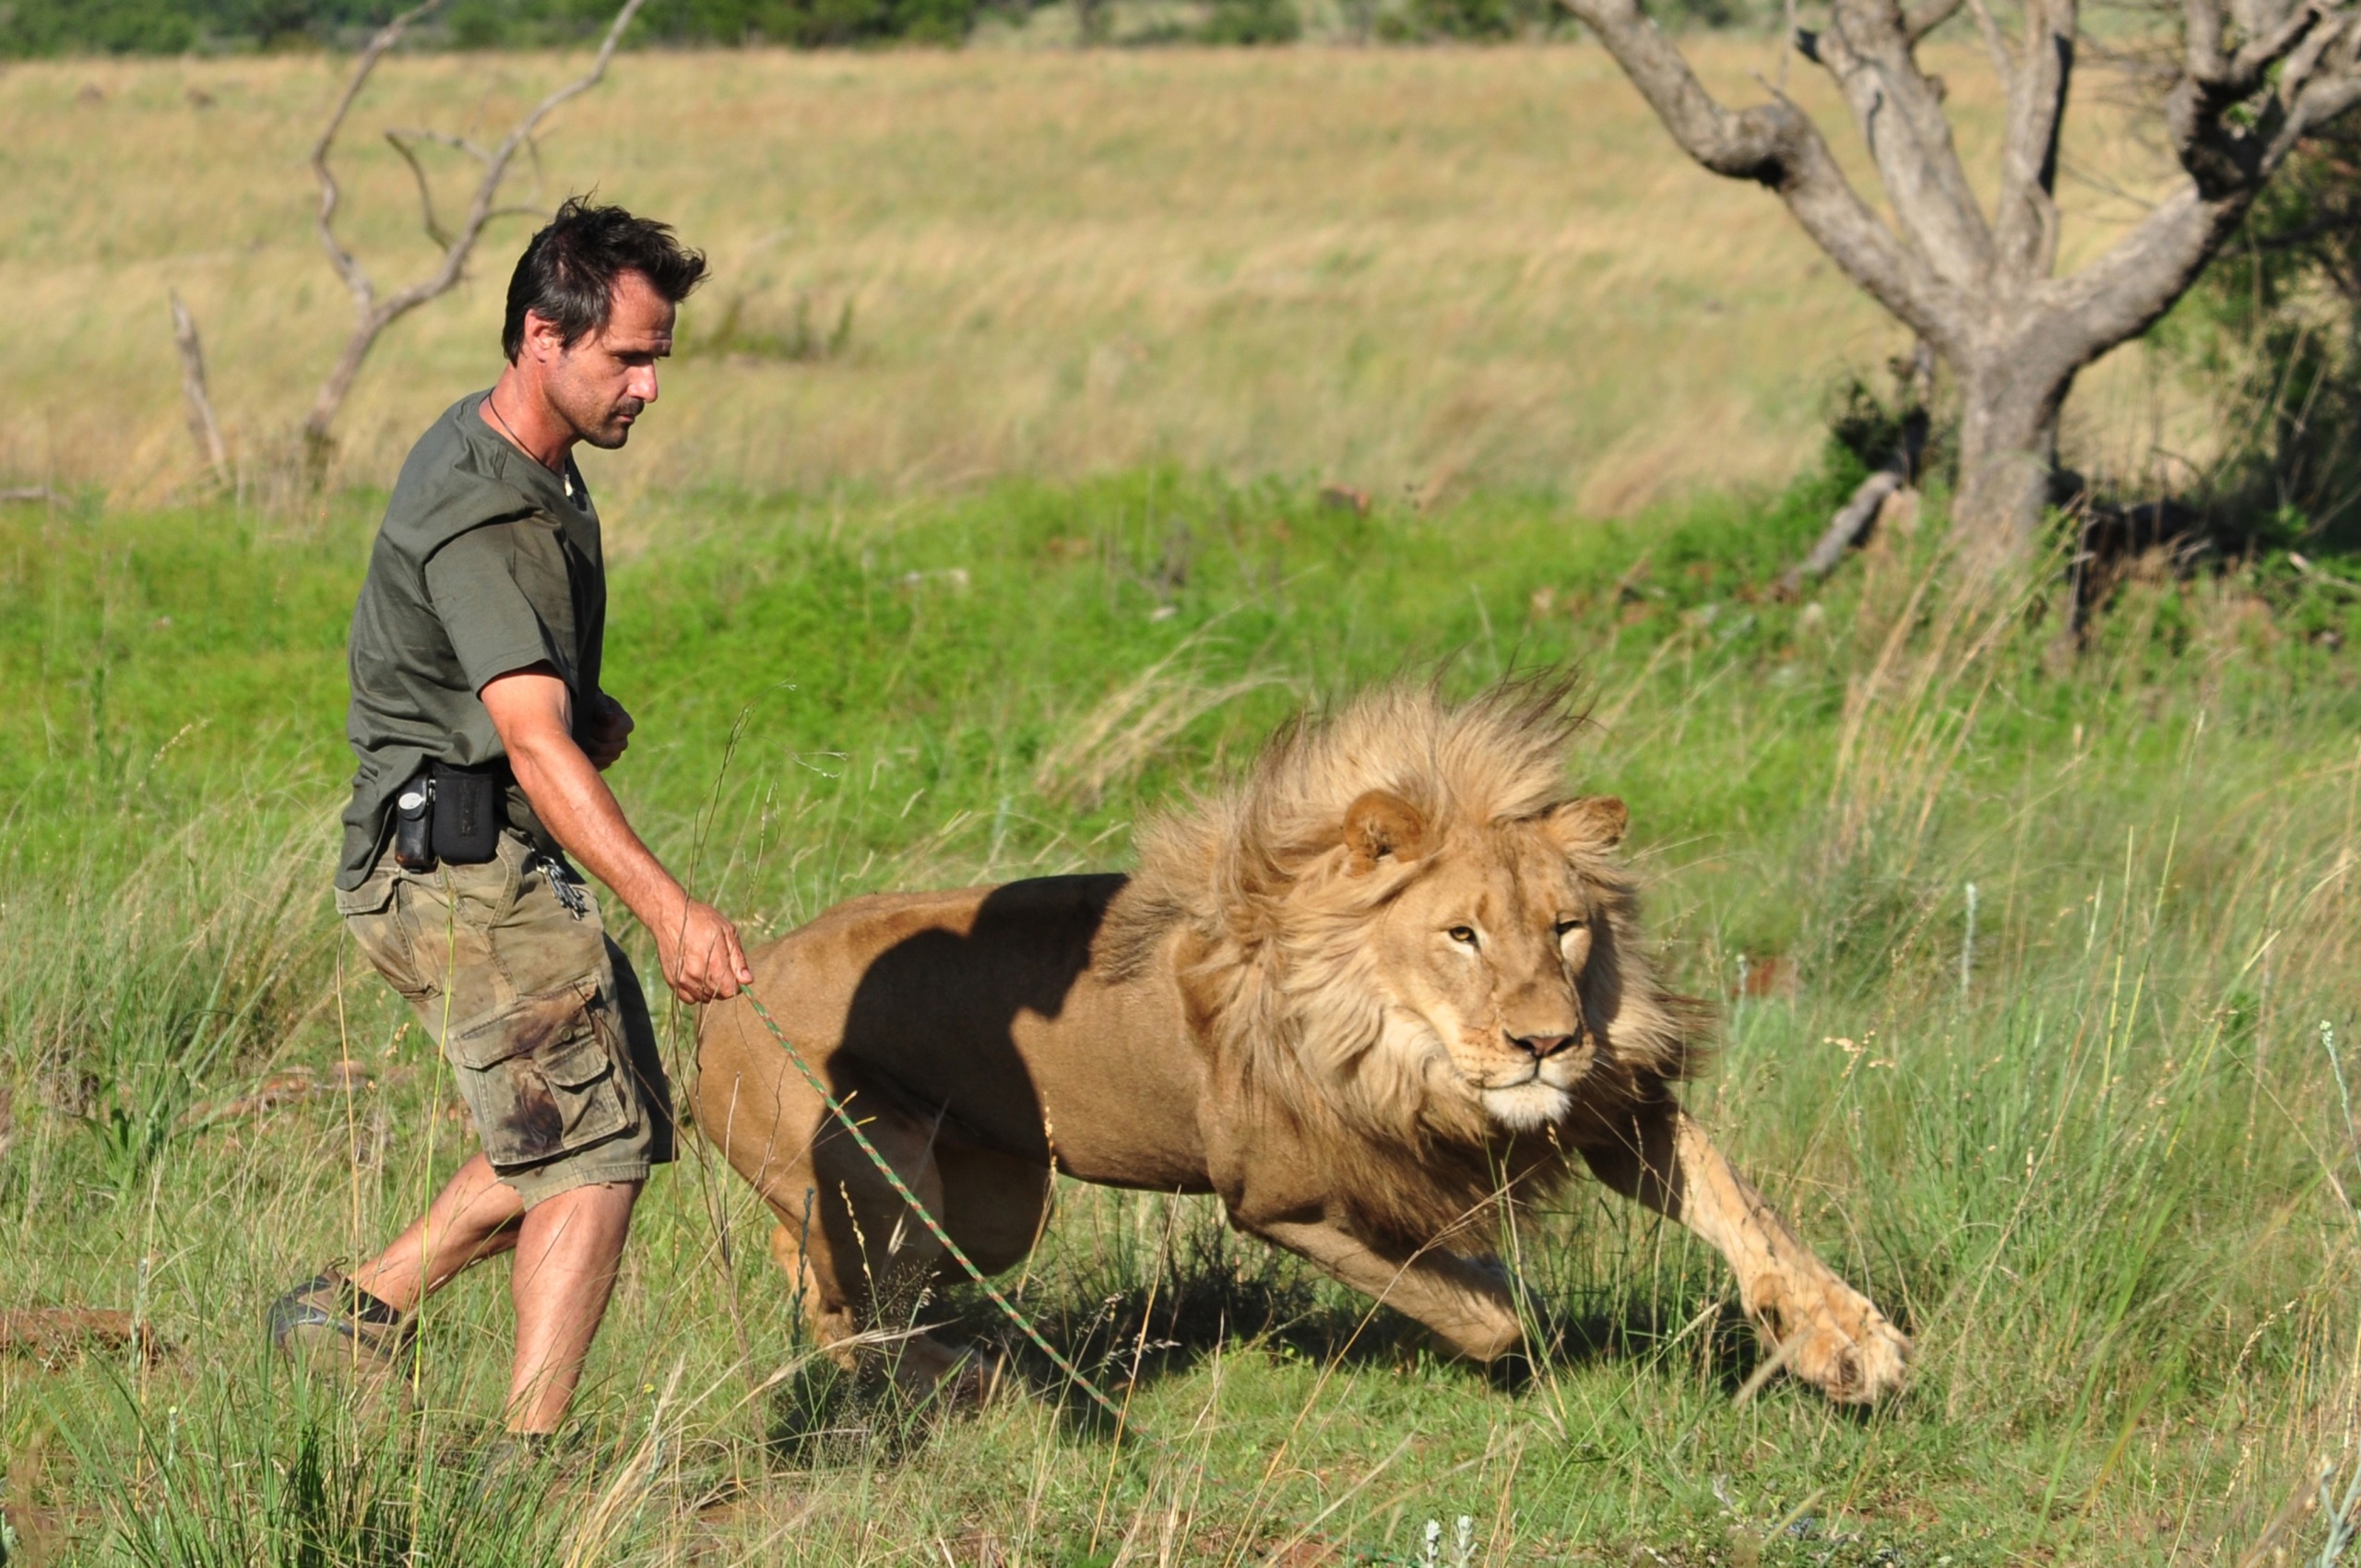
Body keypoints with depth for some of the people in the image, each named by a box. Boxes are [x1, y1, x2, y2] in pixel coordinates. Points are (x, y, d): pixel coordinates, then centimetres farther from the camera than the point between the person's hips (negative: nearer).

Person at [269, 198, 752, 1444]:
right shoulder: (481, 515, -23)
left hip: (490, 865, 10)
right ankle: (528, 1458, -12)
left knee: (611, 1126, 16)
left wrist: (588, 707, 7)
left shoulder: (515, 456, 10)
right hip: (455, 863, -10)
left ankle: (361, 1306, 20)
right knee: (596, 1147, -12)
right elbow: (535, 742, -33)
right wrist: (667, 907, -43)